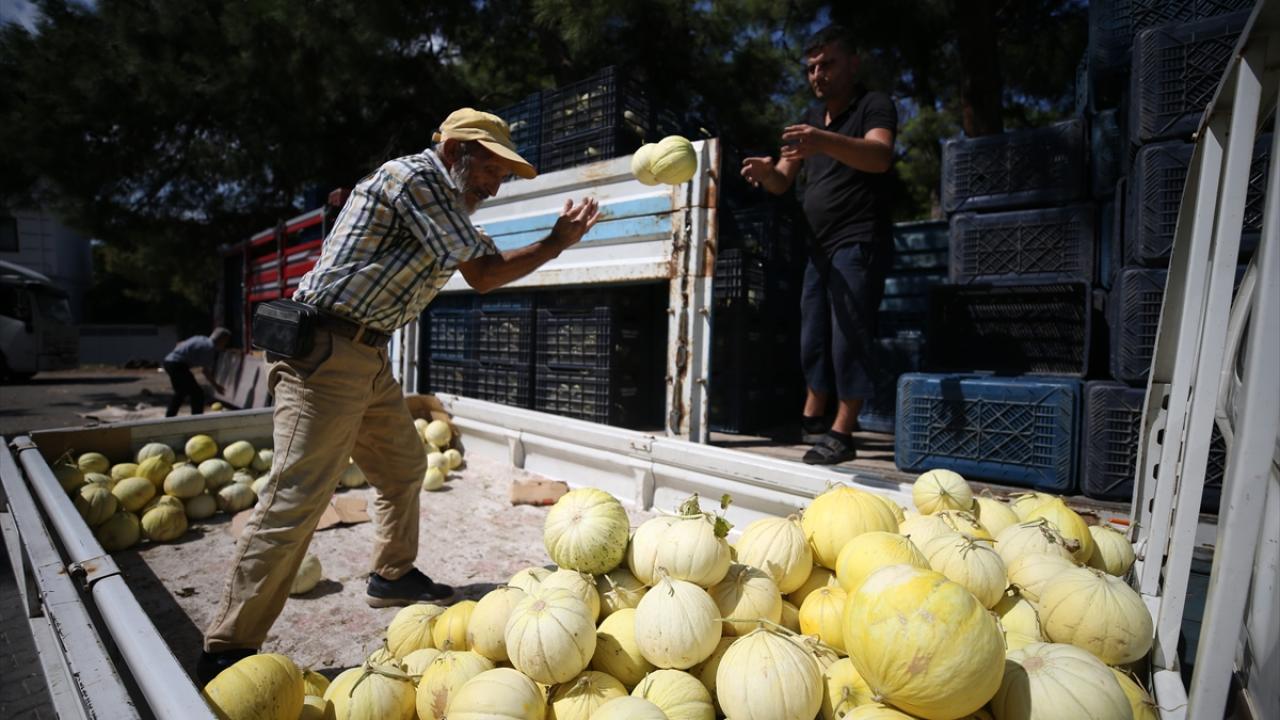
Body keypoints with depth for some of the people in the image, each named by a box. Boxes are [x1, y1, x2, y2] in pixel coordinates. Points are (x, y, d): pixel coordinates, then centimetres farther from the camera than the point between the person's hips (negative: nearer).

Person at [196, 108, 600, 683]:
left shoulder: (445, 203, 17)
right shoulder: (414, 176, -13)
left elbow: (481, 277, 20)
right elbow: (486, 269, -14)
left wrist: (558, 241, 16)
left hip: (369, 356, 10)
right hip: (325, 352, -10)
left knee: (403, 465, 19)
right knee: (296, 499, -9)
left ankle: (393, 576, 37)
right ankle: (228, 651, 4)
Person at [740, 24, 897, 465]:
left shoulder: (874, 106, -5)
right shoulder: (810, 119, 17)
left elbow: (881, 156, -26)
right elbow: (783, 182, 11)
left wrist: (825, 142, -42)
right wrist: (765, 170, -13)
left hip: (859, 243, -7)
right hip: (820, 245, 8)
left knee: (850, 335, -9)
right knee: (814, 334, 11)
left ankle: (842, 434, -3)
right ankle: (812, 418, 23)